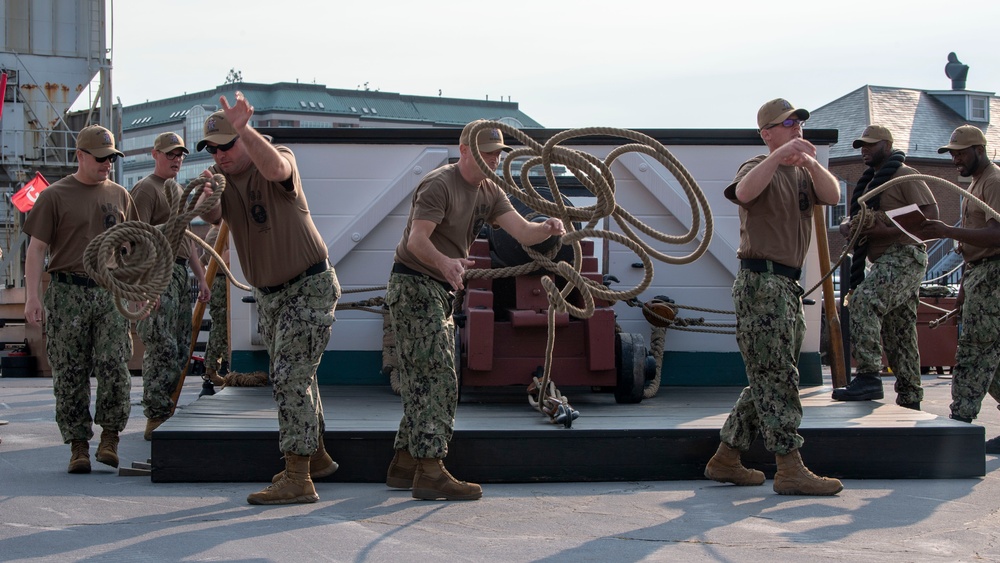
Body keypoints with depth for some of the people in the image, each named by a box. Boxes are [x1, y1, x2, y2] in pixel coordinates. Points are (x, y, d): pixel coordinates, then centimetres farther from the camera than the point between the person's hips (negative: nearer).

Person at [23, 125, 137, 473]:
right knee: (70, 374, 0)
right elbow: (36, 249, 0)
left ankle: (110, 437, 4)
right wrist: (31, 296, -9)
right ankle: (78, 445, 8)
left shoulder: (120, 196, 15)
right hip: (68, 293, -2)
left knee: (115, 366, -11)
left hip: (111, 292, 2)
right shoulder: (55, 196, 4)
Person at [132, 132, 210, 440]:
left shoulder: (178, 190, 23)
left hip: (180, 273, 9)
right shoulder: (146, 188, -6)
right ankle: (156, 419, -9)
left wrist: (201, 276, 24)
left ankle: (166, 412, 14)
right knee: (162, 349, -12)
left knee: (180, 351, 9)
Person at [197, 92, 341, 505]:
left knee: (290, 377, -15)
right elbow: (212, 217, -19)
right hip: (269, 293, 8)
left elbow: (275, 168, -41)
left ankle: (297, 478, -14)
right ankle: (316, 457, 35)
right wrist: (206, 198, -42)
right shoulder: (220, 176, 0)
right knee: (292, 378, 19)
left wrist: (242, 129, -54)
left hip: (310, 287, -8)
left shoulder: (279, 159, -15)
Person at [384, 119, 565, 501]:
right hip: (414, 286, -10)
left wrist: (547, 229, -26)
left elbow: (522, 232, -3)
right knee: (438, 379, -15)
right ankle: (430, 472, -16)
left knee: (424, 382, 12)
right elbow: (416, 239, -26)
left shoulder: (489, 193, 10)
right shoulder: (439, 185, -15)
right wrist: (444, 263, -46)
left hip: (440, 291, 10)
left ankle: (404, 465, 20)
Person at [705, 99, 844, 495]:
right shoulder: (760, 168, -3)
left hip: (787, 285, 9)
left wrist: (810, 164, -19)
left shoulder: (801, 174, 19)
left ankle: (725, 461, 18)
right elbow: (743, 192, -27)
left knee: (770, 378, 12)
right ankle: (790, 469, -11)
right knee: (776, 377, -10)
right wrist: (780, 156, -35)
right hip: (761, 281, -9)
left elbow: (832, 195, -2)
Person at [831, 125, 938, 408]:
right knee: (900, 335, 11)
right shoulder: (869, 182, 22)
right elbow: (853, 220, 22)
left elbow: (931, 213, -15)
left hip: (905, 255, -10)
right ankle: (909, 399, 16)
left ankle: (869, 377, -35)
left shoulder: (904, 175, -5)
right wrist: (847, 226, -4)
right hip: (885, 260, 10)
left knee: (864, 300, -29)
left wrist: (889, 230, -23)